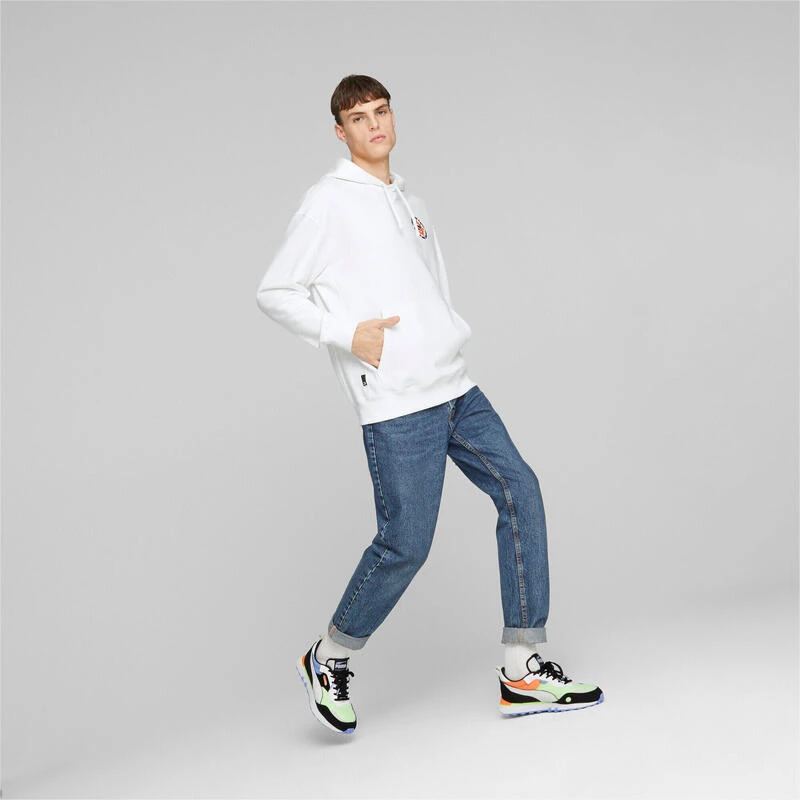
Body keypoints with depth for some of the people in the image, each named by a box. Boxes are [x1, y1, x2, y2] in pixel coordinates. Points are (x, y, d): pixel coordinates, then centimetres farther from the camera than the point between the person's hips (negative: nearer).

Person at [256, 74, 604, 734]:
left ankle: (525, 670, 4)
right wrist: (346, 335, -13)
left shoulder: (410, 202, 20)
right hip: (395, 405, -7)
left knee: (520, 492, -2)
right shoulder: (329, 203, -2)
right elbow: (274, 293, -3)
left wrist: (450, 341, 14)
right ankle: (330, 659, 17)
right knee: (406, 544, -8)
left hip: (455, 389, 8)